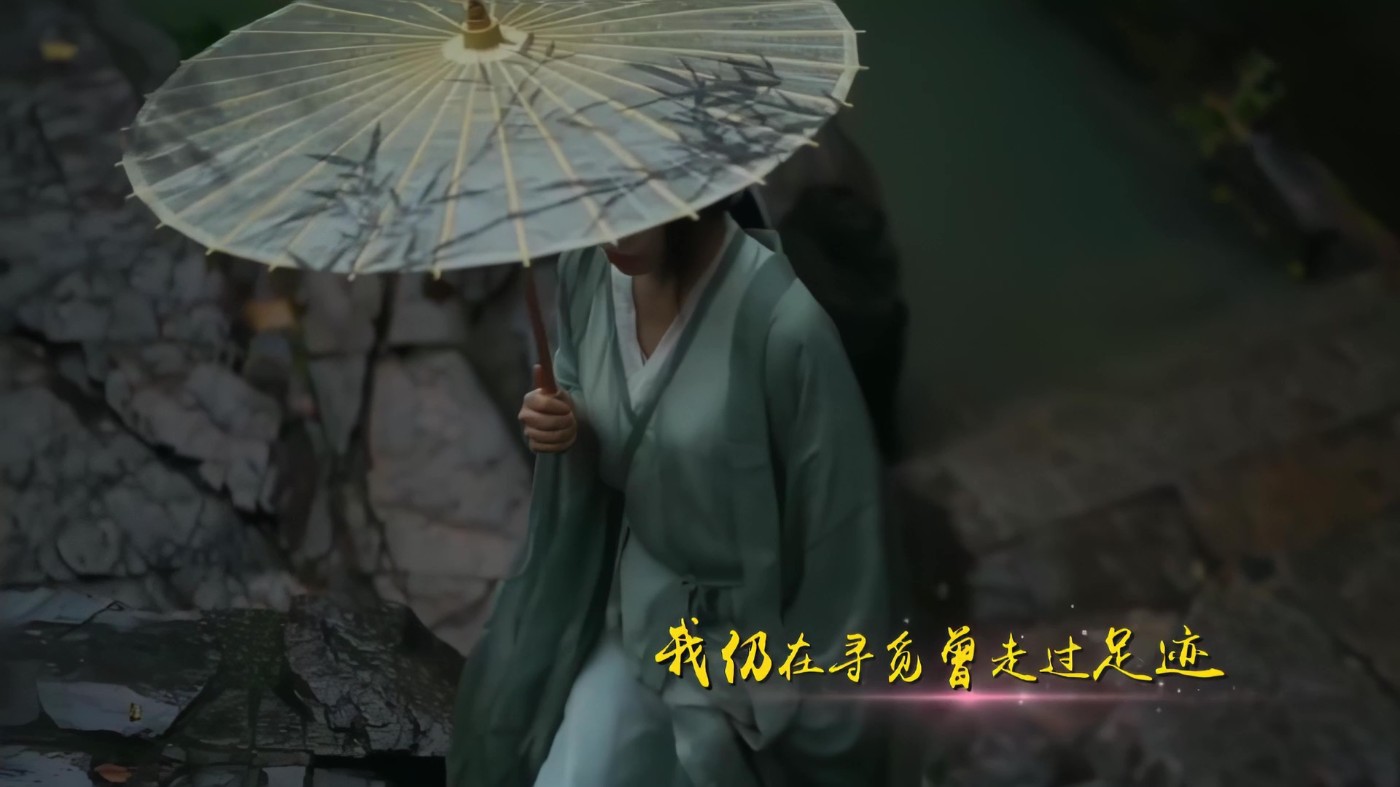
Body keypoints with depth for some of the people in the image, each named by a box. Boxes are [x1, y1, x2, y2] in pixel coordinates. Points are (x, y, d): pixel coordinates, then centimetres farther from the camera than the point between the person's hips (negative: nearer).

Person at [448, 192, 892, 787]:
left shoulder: (786, 324, -30)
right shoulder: (587, 266, -10)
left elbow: (838, 520, -19)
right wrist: (561, 426, -15)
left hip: (749, 623, -4)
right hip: (632, 595, 5)